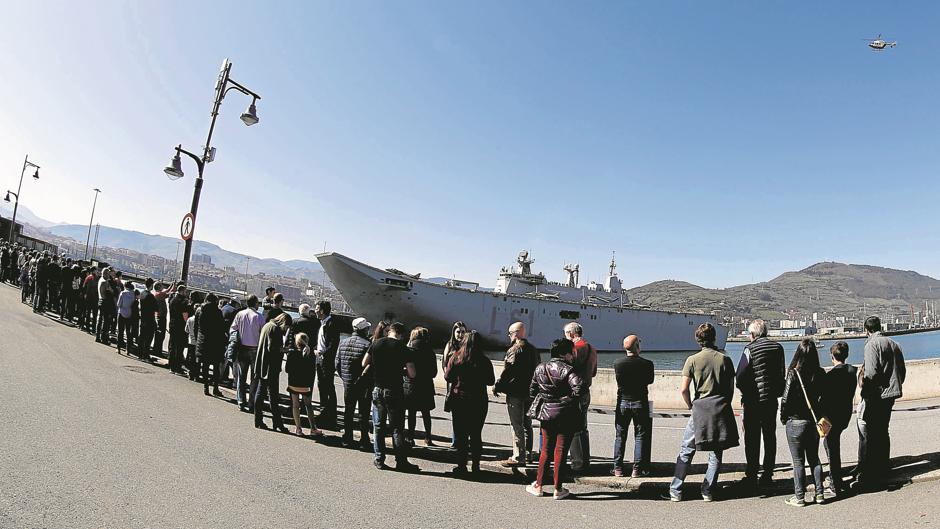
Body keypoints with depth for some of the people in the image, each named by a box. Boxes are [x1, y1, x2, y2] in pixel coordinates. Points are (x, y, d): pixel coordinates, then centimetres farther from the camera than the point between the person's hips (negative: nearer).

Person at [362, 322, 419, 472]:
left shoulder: (376, 344, 1)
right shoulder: (402, 348, -8)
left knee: (378, 426, 12)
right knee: (397, 427, 4)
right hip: (395, 391, -3)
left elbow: (364, 364, 7)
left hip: (378, 390, 3)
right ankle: (401, 461, 6)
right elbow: (412, 374, -11)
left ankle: (379, 459, 15)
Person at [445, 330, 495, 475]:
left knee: (461, 434, 7)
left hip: (459, 399, -1)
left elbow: (448, 377, -5)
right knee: (476, 434, 10)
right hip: (479, 402, 1)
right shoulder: (485, 361, -7)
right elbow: (491, 381, -1)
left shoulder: (456, 357, -8)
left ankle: (462, 465, 7)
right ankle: (475, 465, 13)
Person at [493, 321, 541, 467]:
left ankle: (518, 457, -4)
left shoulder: (514, 349, -14)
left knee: (517, 425, -5)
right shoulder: (533, 349, 13)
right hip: (530, 392, 9)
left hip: (515, 392, -9)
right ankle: (527, 454, 24)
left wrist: (497, 386, -8)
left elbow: (507, 371, -18)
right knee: (526, 424, 16)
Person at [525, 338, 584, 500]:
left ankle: (538, 485, 19)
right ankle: (558, 489, 12)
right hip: (566, 415, -4)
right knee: (560, 451, 5)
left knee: (546, 450, 16)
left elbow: (532, 390, 9)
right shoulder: (568, 369, -13)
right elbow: (579, 386, -28)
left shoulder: (540, 368, 4)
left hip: (545, 413, 4)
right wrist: (571, 400, -14)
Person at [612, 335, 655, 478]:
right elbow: (650, 381, 3)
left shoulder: (617, 363, -7)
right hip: (640, 403, -2)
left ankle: (618, 468, 14)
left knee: (620, 436, 11)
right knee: (640, 436, 9)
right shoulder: (647, 364, -12)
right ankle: (637, 469, 8)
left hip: (622, 403, 2)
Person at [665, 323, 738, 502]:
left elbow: (683, 389, -9)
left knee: (686, 451, 6)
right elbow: (731, 388, 4)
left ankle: (675, 491, 6)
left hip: (700, 409, -2)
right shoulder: (725, 359, 1)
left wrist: (691, 406, 6)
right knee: (716, 454, 12)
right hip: (721, 410, 2)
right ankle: (707, 491, 16)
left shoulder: (693, 360, -5)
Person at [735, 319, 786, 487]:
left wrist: (744, 392, 1)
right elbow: (782, 373, 9)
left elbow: (740, 375, -15)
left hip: (754, 399, -5)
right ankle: (767, 475, 17)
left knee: (752, 439, 2)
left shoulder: (750, 349, -13)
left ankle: (751, 476, 5)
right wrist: (778, 392, 15)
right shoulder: (778, 347, 4)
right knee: (770, 437, 12)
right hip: (772, 399, 5)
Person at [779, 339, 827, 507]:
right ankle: (819, 494, 23)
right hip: (814, 420, 5)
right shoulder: (820, 374, -5)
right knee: (814, 458, 19)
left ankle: (799, 497, 11)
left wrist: (783, 417, -1)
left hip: (796, 422, -5)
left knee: (798, 461, 5)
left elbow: (786, 399, -16)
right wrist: (819, 415, 14)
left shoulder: (793, 374, -18)